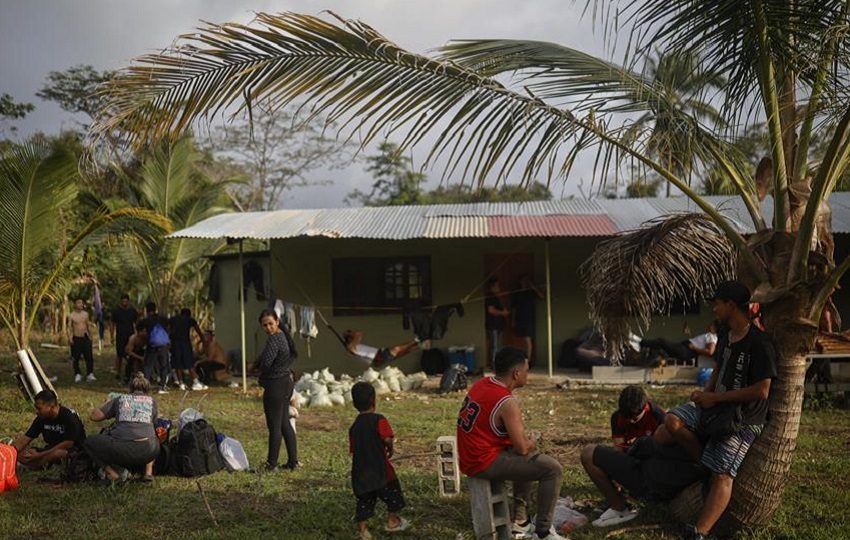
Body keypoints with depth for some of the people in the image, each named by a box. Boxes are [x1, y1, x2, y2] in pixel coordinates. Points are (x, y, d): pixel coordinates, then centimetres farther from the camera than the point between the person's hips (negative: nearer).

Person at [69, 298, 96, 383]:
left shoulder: (85, 314, 6)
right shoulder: (72, 316, -3)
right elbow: (70, 328, -2)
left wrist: (90, 336, 12)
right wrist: (70, 337, -12)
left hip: (85, 338, 2)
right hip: (76, 339, -2)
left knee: (89, 357, -3)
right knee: (76, 358, 4)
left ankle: (90, 374, 2)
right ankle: (77, 375, 15)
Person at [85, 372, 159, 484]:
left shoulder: (120, 398, 19)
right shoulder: (151, 401, 22)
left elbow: (95, 416, 17)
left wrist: (108, 403, 36)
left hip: (122, 450, -2)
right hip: (147, 451, 3)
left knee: (89, 441, 24)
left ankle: (113, 473, 5)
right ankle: (148, 471, 17)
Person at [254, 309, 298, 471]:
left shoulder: (274, 339, -20)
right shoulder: (283, 335, 10)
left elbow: (266, 363, -25)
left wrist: (257, 365, -1)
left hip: (275, 386, -10)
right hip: (286, 382, 10)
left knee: (274, 426, -1)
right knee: (284, 423, 15)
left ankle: (272, 464, 8)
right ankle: (293, 461, 20)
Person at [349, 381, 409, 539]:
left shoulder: (354, 426, 7)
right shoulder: (378, 419, -13)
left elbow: (352, 449, 9)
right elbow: (388, 438, -25)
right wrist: (390, 449, -5)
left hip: (360, 470, 5)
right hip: (379, 468, -5)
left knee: (364, 499, 13)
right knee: (392, 493, 16)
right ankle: (392, 521, 28)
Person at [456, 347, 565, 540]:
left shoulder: (481, 384, 5)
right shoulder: (506, 402, -21)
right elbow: (522, 448, -18)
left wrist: (525, 440, 12)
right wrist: (532, 443, 5)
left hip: (470, 458, 9)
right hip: (486, 464, -9)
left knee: (529, 459, 31)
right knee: (552, 469, -7)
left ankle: (520, 521, 33)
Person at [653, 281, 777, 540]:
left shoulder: (758, 343, -18)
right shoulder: (725, 337, 9)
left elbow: (761, 391, -22)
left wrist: (715, 398, -17)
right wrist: (705, 395, 3)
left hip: (742, 419, -8)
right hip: (715, 406, 8)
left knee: (722, 476, -18)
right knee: (672, 422, -19)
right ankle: (705, 460, 0)